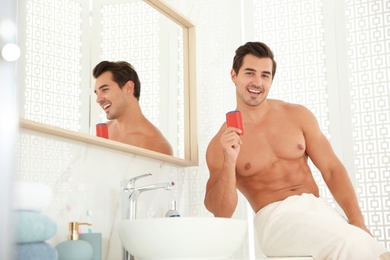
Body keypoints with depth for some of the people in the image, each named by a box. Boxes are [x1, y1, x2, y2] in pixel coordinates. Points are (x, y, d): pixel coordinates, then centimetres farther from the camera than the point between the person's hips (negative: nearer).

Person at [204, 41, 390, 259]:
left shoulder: (298, 115, 10)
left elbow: (332, 169, 7)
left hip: (319, 208, 4)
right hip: (276, 217, -3)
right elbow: (221, 212, -2)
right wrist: (229, 162, -19)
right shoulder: (220, 144, 2)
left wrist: (357, 221, -7)